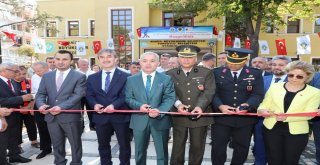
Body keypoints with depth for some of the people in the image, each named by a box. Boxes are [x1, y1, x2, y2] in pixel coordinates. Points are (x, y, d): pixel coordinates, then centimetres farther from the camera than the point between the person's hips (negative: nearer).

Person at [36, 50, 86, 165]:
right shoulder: (47, 76, 10)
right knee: (57, 145, 18)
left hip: (71, 117, -4)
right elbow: (40, 94, 7)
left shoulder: (79, 76, -5)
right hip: (51, 116, 4)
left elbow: (78, 95, -15)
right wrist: (41, 105, -15)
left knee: (75, 144, 11)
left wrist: (61, 107, -24)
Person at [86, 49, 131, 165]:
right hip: (100, 116, 3)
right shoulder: (92, 78, 9)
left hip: (120, 116, -3)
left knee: (124, 145, 12)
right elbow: (89, 95, 5)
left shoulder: (126, 76, -3)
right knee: (103, 145, 17)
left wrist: (114, 105, -24)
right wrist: (95, 104, -15)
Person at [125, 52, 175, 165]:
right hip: (139, 121, 1)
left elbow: (170, 98, -5)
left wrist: (160, 111, -22)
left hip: (160, 121, -1)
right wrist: (139, 106, -18)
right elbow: (128, 98, 2)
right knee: (140, 152, 18)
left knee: (162, 152, 12)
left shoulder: (166, 79, 1)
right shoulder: (131, 79, 4)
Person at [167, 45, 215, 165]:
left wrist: (200, 106, -24)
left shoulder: (206, 73, 2)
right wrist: (178, 104, -22)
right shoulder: (171, 74, 5)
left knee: (197, 146, 12)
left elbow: (209, 92, -8)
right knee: (178, 146, 10)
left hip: (200, 115, 0)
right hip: (179, 116, 0)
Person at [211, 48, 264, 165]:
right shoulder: (217, 73, 0)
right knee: (218, 146, 8)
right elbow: (213, 93, -5)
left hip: (245, 118, 2)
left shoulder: (255, 74, 2)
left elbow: (258, 94, -5)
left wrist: (247, 105, -25)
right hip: (221, 117, -1)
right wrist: (220, 106, -22)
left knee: (242, 148, 16)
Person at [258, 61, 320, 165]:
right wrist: (262, 110, -19)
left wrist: (287, 117, -26)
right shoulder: (275, 86, 5)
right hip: (272, 128, 1)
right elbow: (264, 105, 5)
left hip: (297, 132, -1)